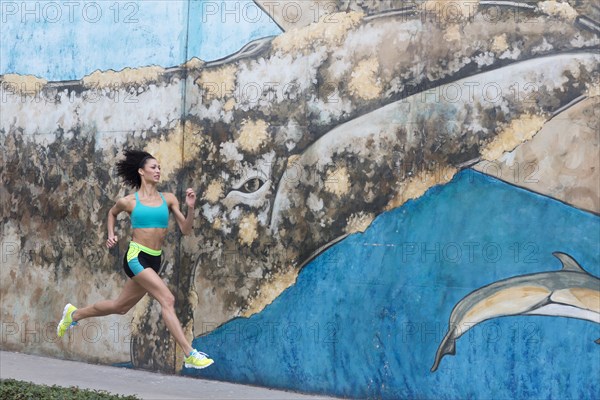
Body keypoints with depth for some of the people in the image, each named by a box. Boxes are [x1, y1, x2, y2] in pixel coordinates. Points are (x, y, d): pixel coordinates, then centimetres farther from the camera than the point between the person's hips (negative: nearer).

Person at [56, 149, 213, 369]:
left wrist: (191, 208, -13)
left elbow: (185, 230, 2)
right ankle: (190, 354, -20)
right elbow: (112, 212, 22)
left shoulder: (168, 199, 6)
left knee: (120, 306, 19)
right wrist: (111, 235, 10)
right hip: (136, 256, -5)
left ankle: (74, 314, 43)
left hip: (154, 261, 5)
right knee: (167, 299, -20)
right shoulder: (129, 201, 0)